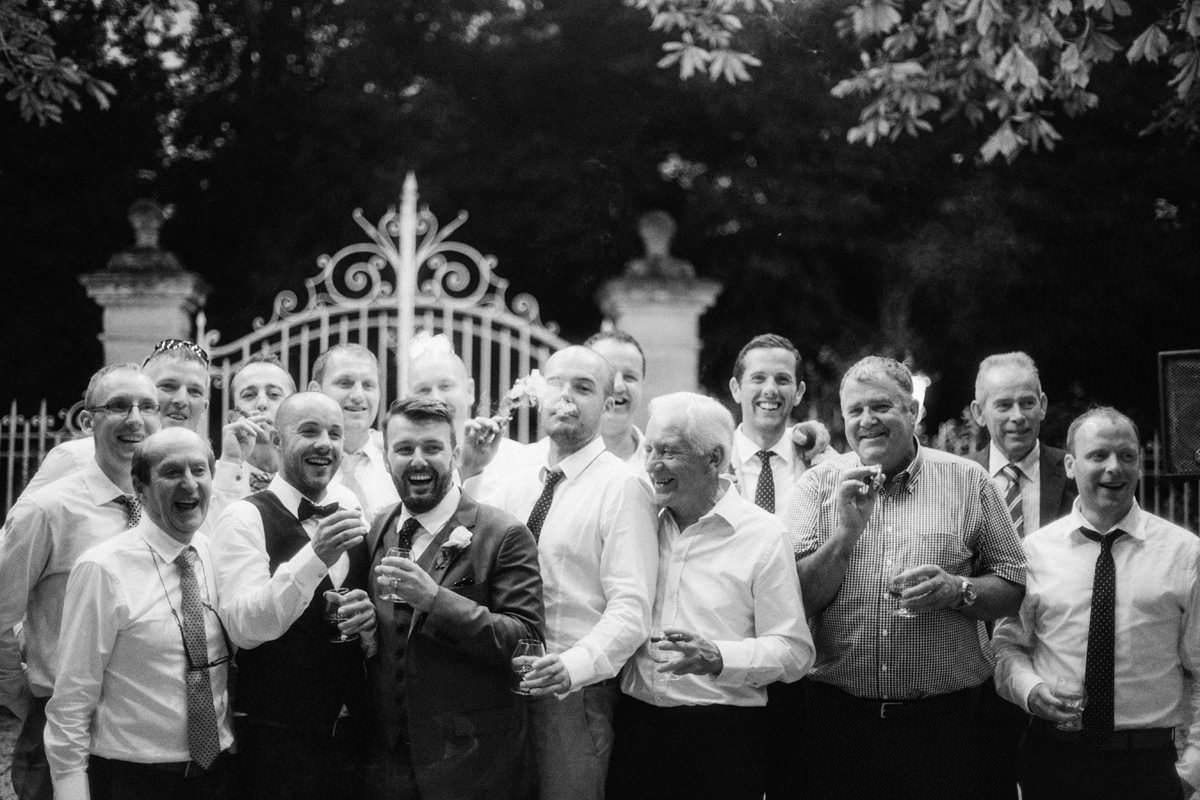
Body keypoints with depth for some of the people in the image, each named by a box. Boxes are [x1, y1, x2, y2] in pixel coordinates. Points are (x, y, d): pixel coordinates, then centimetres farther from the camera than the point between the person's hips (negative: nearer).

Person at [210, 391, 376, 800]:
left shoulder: (351, 514, 9)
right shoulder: (245, 518, -9)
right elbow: (244, 628, -22)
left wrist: (368, 622, -8)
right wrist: (315, 557, -32)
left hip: (350, 736, 5)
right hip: (275, 743, -5)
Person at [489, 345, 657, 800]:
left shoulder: (621, 487, -9)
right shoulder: (516, 484, 11)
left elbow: (631, 610, -17)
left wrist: (574, 665, -31)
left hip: (576, 691, -6)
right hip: (506, 686, 6)